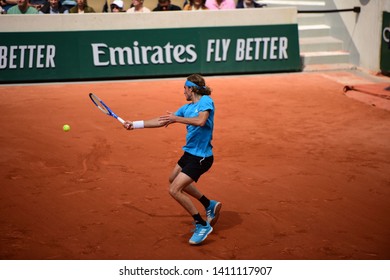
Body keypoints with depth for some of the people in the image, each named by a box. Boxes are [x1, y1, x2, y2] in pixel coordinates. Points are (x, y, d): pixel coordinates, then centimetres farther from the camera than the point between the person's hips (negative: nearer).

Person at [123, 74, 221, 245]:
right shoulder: (187, 107, 9)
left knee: (175, 190, -14)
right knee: (174, 179, 29)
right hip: (190, 153, 10)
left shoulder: (206, 101, -15)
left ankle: (202, 225, -1)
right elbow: (162, 121, 13)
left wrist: (176, 118, -25)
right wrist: (135, 124, 13)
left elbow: (201, 121, -34)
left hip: (200, 157, -10)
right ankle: (210, 205, 32)